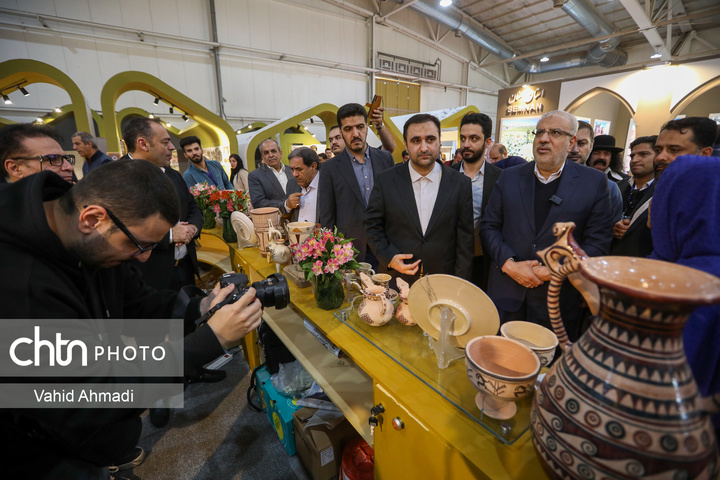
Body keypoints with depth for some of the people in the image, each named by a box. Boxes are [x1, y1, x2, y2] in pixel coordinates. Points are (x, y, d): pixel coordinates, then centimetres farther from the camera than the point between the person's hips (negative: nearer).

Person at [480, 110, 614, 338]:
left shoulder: (594, 182, 0)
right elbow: (489, 226, 1)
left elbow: (598, 242, -3)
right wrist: (508, 264, -12)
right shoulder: (510, 176, 5)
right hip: (506, 295, 2)